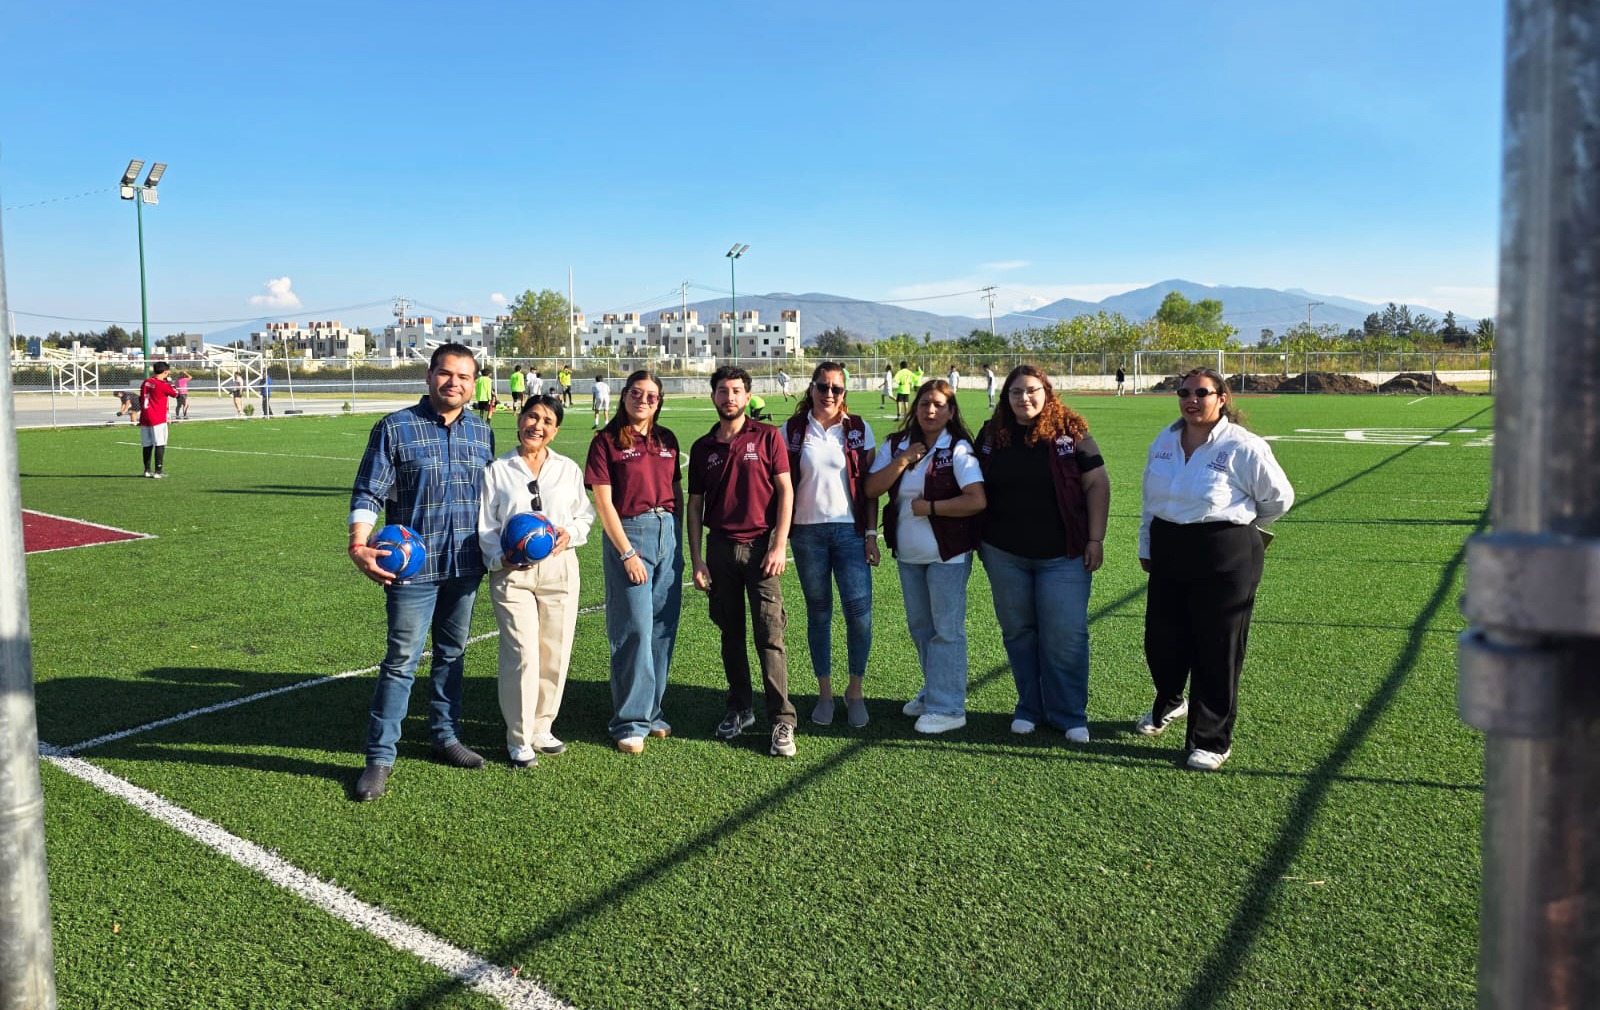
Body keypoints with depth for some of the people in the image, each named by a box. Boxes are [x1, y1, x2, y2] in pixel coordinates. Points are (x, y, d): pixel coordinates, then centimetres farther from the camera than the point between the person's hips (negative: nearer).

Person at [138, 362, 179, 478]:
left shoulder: (145, 383, 10)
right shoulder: (163, 385, -12)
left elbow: (140, 399, 17)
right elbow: (176, 394, 0)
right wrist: (172, 385, 17)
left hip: (144, 419, 7)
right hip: (158, 419, -7)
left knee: (147, 445, 12)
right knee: (160, 445, -4)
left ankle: (147, 470, 19)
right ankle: (157, 472, -8)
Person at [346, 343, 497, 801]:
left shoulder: (481, 431, 8)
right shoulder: (394, 428, -6)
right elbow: (368, 494, -9)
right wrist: (359, 546, -22)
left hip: (466, 567, 5)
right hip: (413, 567, -4)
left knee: (452, 655, 16)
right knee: (402, 661, -2)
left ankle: (445, 737, 30)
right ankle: (380, 756, 9)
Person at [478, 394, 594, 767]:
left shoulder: (569, 469, 9)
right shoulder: (496, 471, 4)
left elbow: (586, 515, 14)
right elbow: (484, 526, 4)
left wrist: (570, 533, -7)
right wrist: (501, 558, -12)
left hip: (560, 568, 3)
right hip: (512, 573, -2)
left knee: (555, 653, 6)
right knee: (522, 654, -8)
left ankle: (542, 727, 25)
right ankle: (519, 739, 6)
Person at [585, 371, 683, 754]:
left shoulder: (666, 440, 12)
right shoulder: (607, 441, -3)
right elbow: (603, 502, -8)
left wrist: (677, 537, 8)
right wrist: (627, 553, -12)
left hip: (668, 534, 5)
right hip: (627, 534, -5)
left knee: (663, 629, 7)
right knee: (635, 630, -4)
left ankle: (651, 712, 20)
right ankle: (631, 723, 6)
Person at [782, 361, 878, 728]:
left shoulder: (859, 429, 4)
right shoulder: (792, 431, 5)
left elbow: (868, 485, 5)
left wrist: (871, 533, 0)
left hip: (849, 529, 0)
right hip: (807, 531, 1)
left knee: (859, 611, -8)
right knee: (818, 612, 7)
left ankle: (855, 689, 10)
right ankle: (825, 692, 19)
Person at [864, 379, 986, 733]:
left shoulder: (958, 449, -10)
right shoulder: (895, 445, 5)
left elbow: (977, 500, -21)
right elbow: (871, 488, -5)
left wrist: (927, 507, -17)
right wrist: (903, 460, -15)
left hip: (947, 553, -6)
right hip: (908, 554, 6)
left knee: (946, 630, -2)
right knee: (920, 627, 17)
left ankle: (947, 708, 5)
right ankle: (934, 691, 33)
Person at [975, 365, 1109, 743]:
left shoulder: (1071, 433, -6)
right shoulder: (991, 435, 3)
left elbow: (1097, 485, -4)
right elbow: (975, 488, 12)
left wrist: (1095, 539, -8)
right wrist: (976, 540, 10)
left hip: (1062, 555, -3)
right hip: (1004, 555, 3)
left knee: (1065, 636, -1)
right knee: (1018, 632, 11)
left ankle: (1069, 715, 12)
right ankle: (1029, 708, 25)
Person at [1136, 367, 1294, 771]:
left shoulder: (1243, 447, -11)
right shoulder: (1163, 442, 7)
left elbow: (1278, 498, 0)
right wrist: (1146, 547, 17)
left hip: (1225, 559, -5)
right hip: (1168, 555, 6)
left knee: (1217, 651, 2)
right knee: (1161, 640, 13)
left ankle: (1211, 741, 16)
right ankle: (1168, 703, 44)